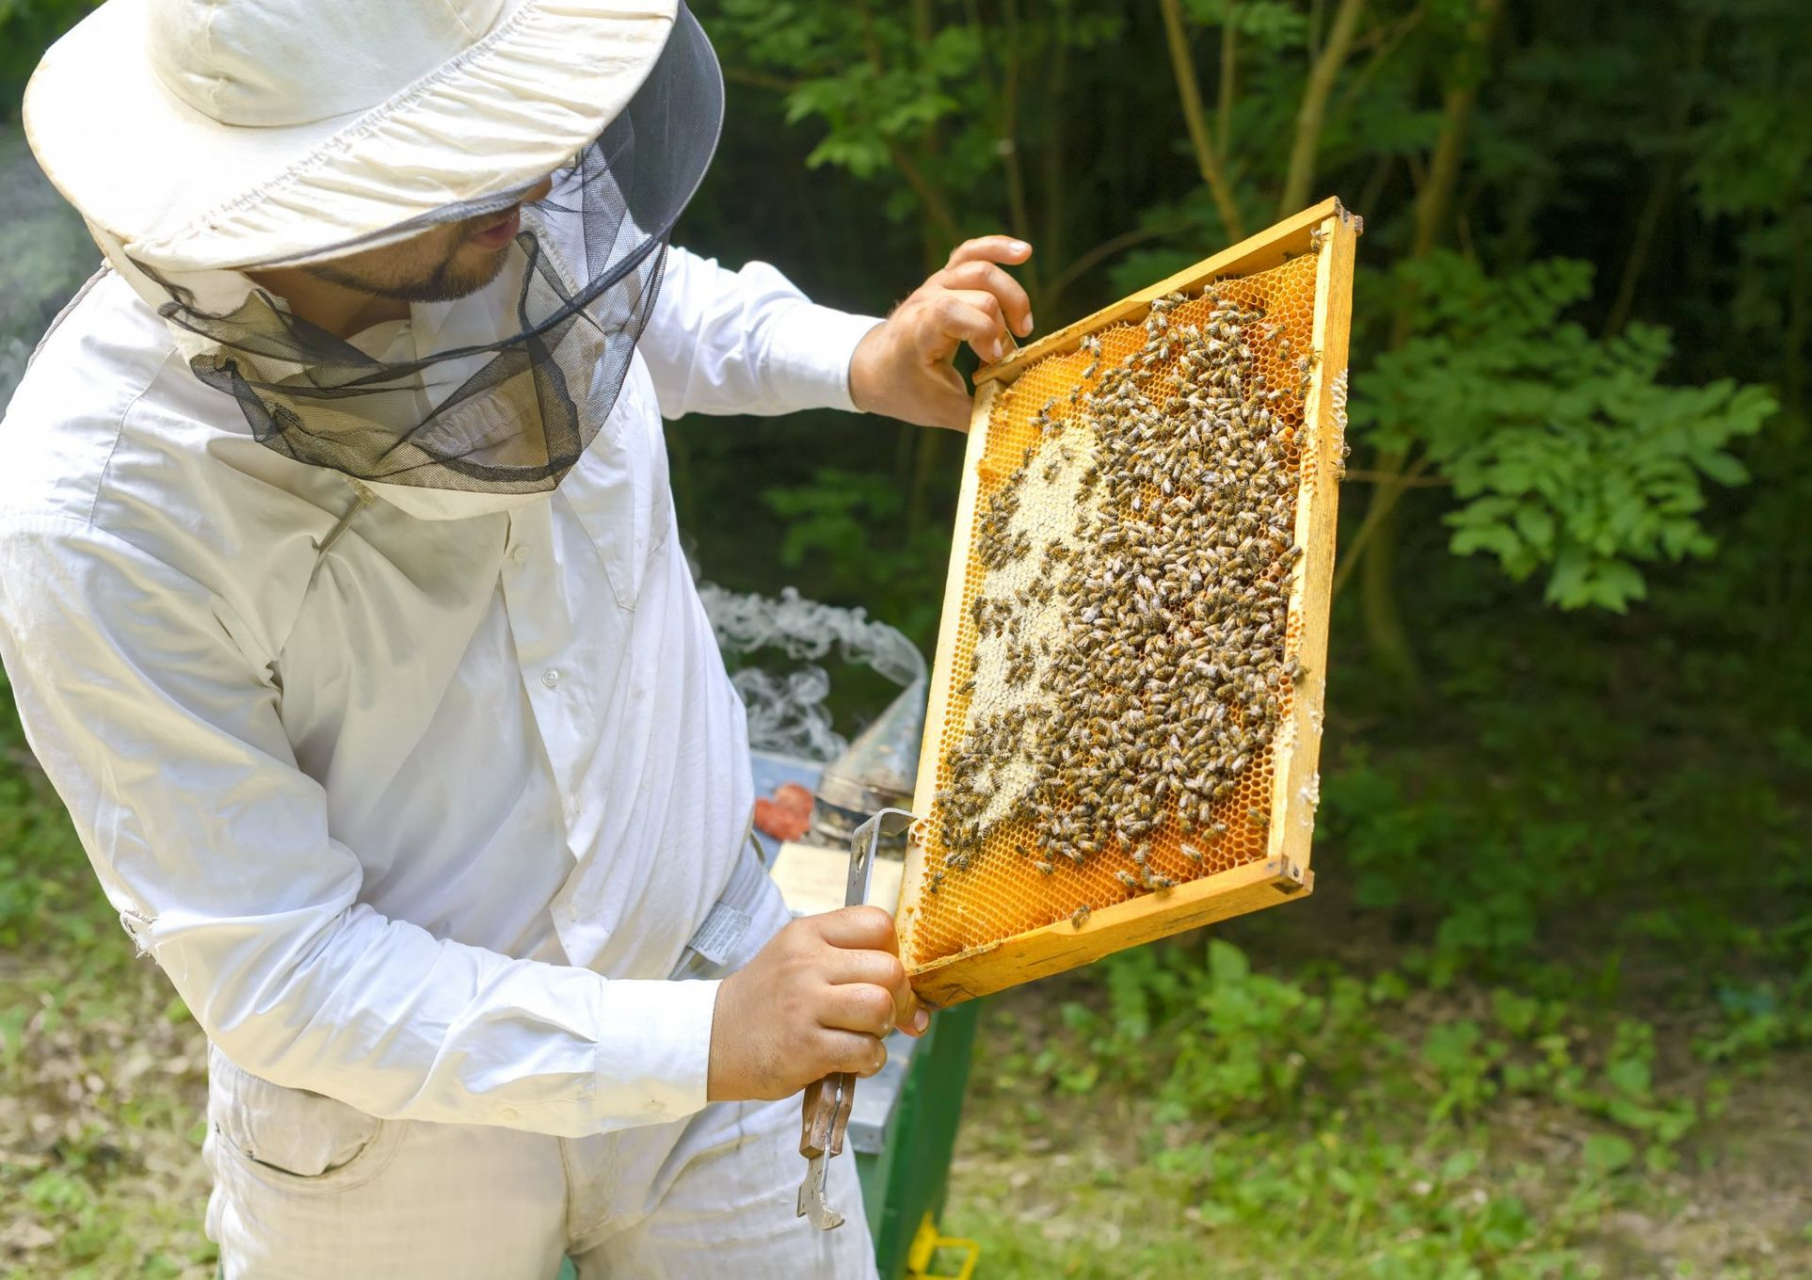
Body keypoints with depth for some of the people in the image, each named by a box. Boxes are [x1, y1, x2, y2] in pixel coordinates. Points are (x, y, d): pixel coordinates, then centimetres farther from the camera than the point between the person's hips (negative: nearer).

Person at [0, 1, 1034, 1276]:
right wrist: (703, 1041, -32)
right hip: (390, 1092, -3)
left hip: (705, 956, 4)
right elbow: (277, 975, -26)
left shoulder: (513, 208, -17)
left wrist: (859, 361, -6)